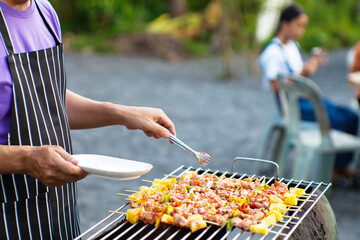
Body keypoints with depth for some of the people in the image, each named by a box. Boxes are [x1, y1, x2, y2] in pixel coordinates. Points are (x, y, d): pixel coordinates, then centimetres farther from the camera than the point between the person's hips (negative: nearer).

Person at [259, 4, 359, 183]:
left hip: (308, 96, 9)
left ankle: (342, 165, 3)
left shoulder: (294, 46, 14)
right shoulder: (271, 53, -13)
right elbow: (276, 86, -18)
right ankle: (332, 167, -1)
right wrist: (303, 73, -23)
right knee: (340, 121, -20)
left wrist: (313, 63, 2)